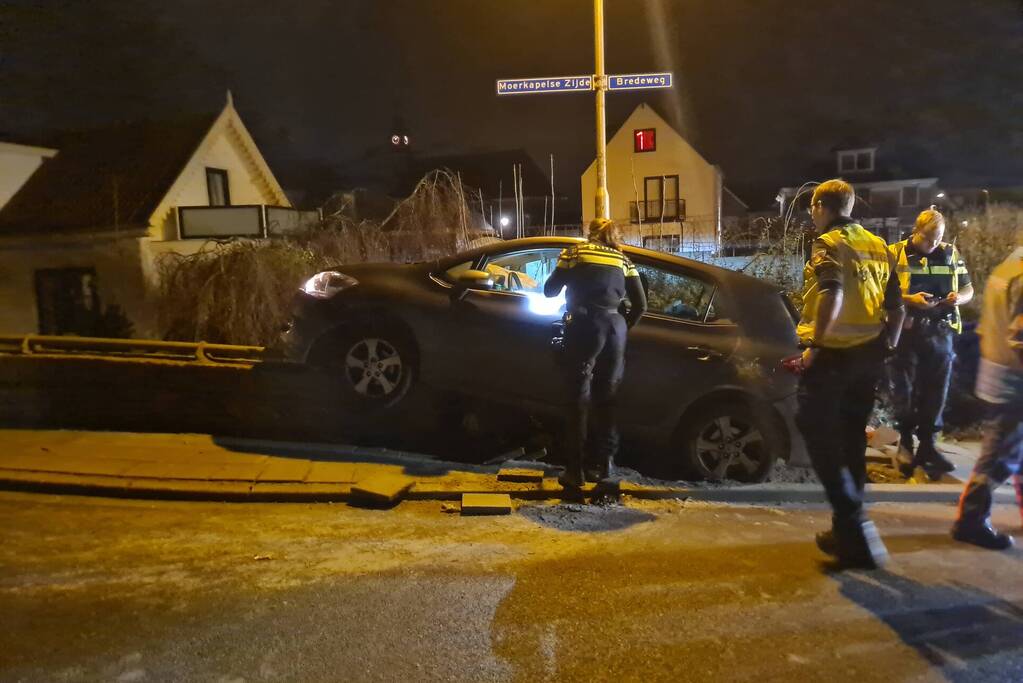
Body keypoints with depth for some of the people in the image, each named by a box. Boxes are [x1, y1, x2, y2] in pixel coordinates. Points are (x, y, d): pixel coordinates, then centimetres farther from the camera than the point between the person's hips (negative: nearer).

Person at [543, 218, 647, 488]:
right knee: (607, 396, 12)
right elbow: (640, 305, 12)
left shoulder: (574, 252, 13)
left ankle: (576, 469, 1)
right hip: (615, 327, 3)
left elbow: (550, 290, 14)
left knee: (580, 396, 1)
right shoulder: (624, 260, 19)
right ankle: (602, 463, 17)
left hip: (585, 325, -3)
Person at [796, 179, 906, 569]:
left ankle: (854, 524, -11)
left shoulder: (829, 244, -8)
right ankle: (849, 531, 22)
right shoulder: (877, 246, 15)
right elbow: (896, 307, 15)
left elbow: (832, 294, -26)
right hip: (869, 356, 8)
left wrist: (814, 344, -22)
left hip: (833, 354, -8)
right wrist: (887, 349, 22)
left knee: (820, 435, -1)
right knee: (852, 440, 14)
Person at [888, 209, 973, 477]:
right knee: (904, 389, 3)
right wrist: (909, 299, -21)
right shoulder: (896, 254, -2)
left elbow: (968, 289, 17)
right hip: (906, 332, -3)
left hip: (941, 333, 3)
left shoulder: (951, 254, 10)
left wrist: (960, 298, -6)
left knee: (936, 390, 6)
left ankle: (927, 444, 17)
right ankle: (905, 441, 17)